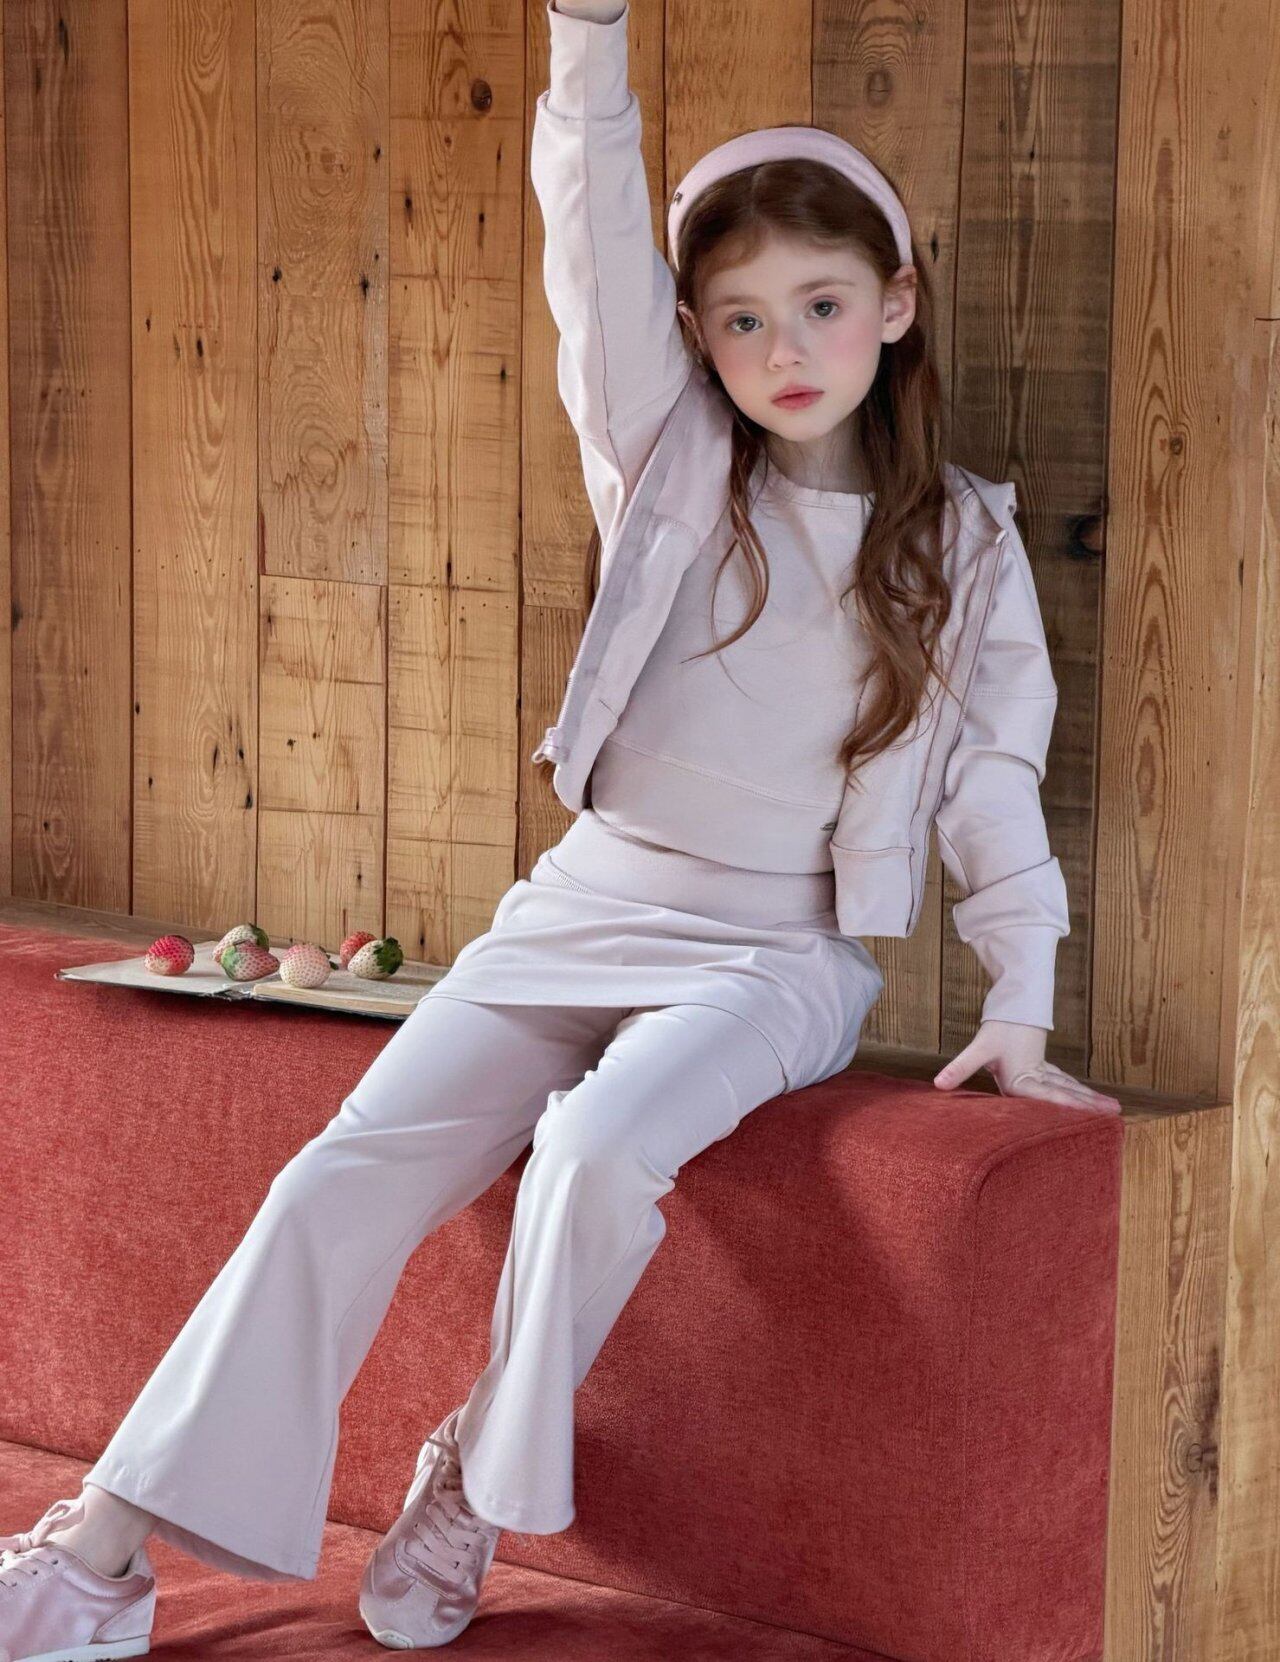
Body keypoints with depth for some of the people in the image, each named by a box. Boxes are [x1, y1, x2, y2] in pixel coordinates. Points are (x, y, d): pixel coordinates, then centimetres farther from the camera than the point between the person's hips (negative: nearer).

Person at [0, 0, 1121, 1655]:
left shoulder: (957, 543, 3)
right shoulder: (668, 463, 4)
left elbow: (994, 773, 7)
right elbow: (599, 245, -10)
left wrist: (1019, 1008, 0)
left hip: (781, 946, -2)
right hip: (587, 901, 2)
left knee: (600, 1146, -33)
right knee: (347, 1175, -14)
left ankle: (479, 1484, -10)